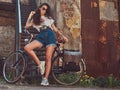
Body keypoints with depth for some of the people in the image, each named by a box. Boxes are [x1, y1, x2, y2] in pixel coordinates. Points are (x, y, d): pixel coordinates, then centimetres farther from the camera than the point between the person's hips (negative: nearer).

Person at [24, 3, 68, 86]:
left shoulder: (49, 18, 22)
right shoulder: (35, 19, 23)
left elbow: (55, 29, 22)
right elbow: (27, 26, 8)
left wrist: (63, 36, 15)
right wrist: (30, 16, 12)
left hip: (50, 36, -1)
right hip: (41, 37, 2)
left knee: (48, 58, -13)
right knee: (27, 48, -25)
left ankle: (45, 79, -12)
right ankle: (40, 63, -18)